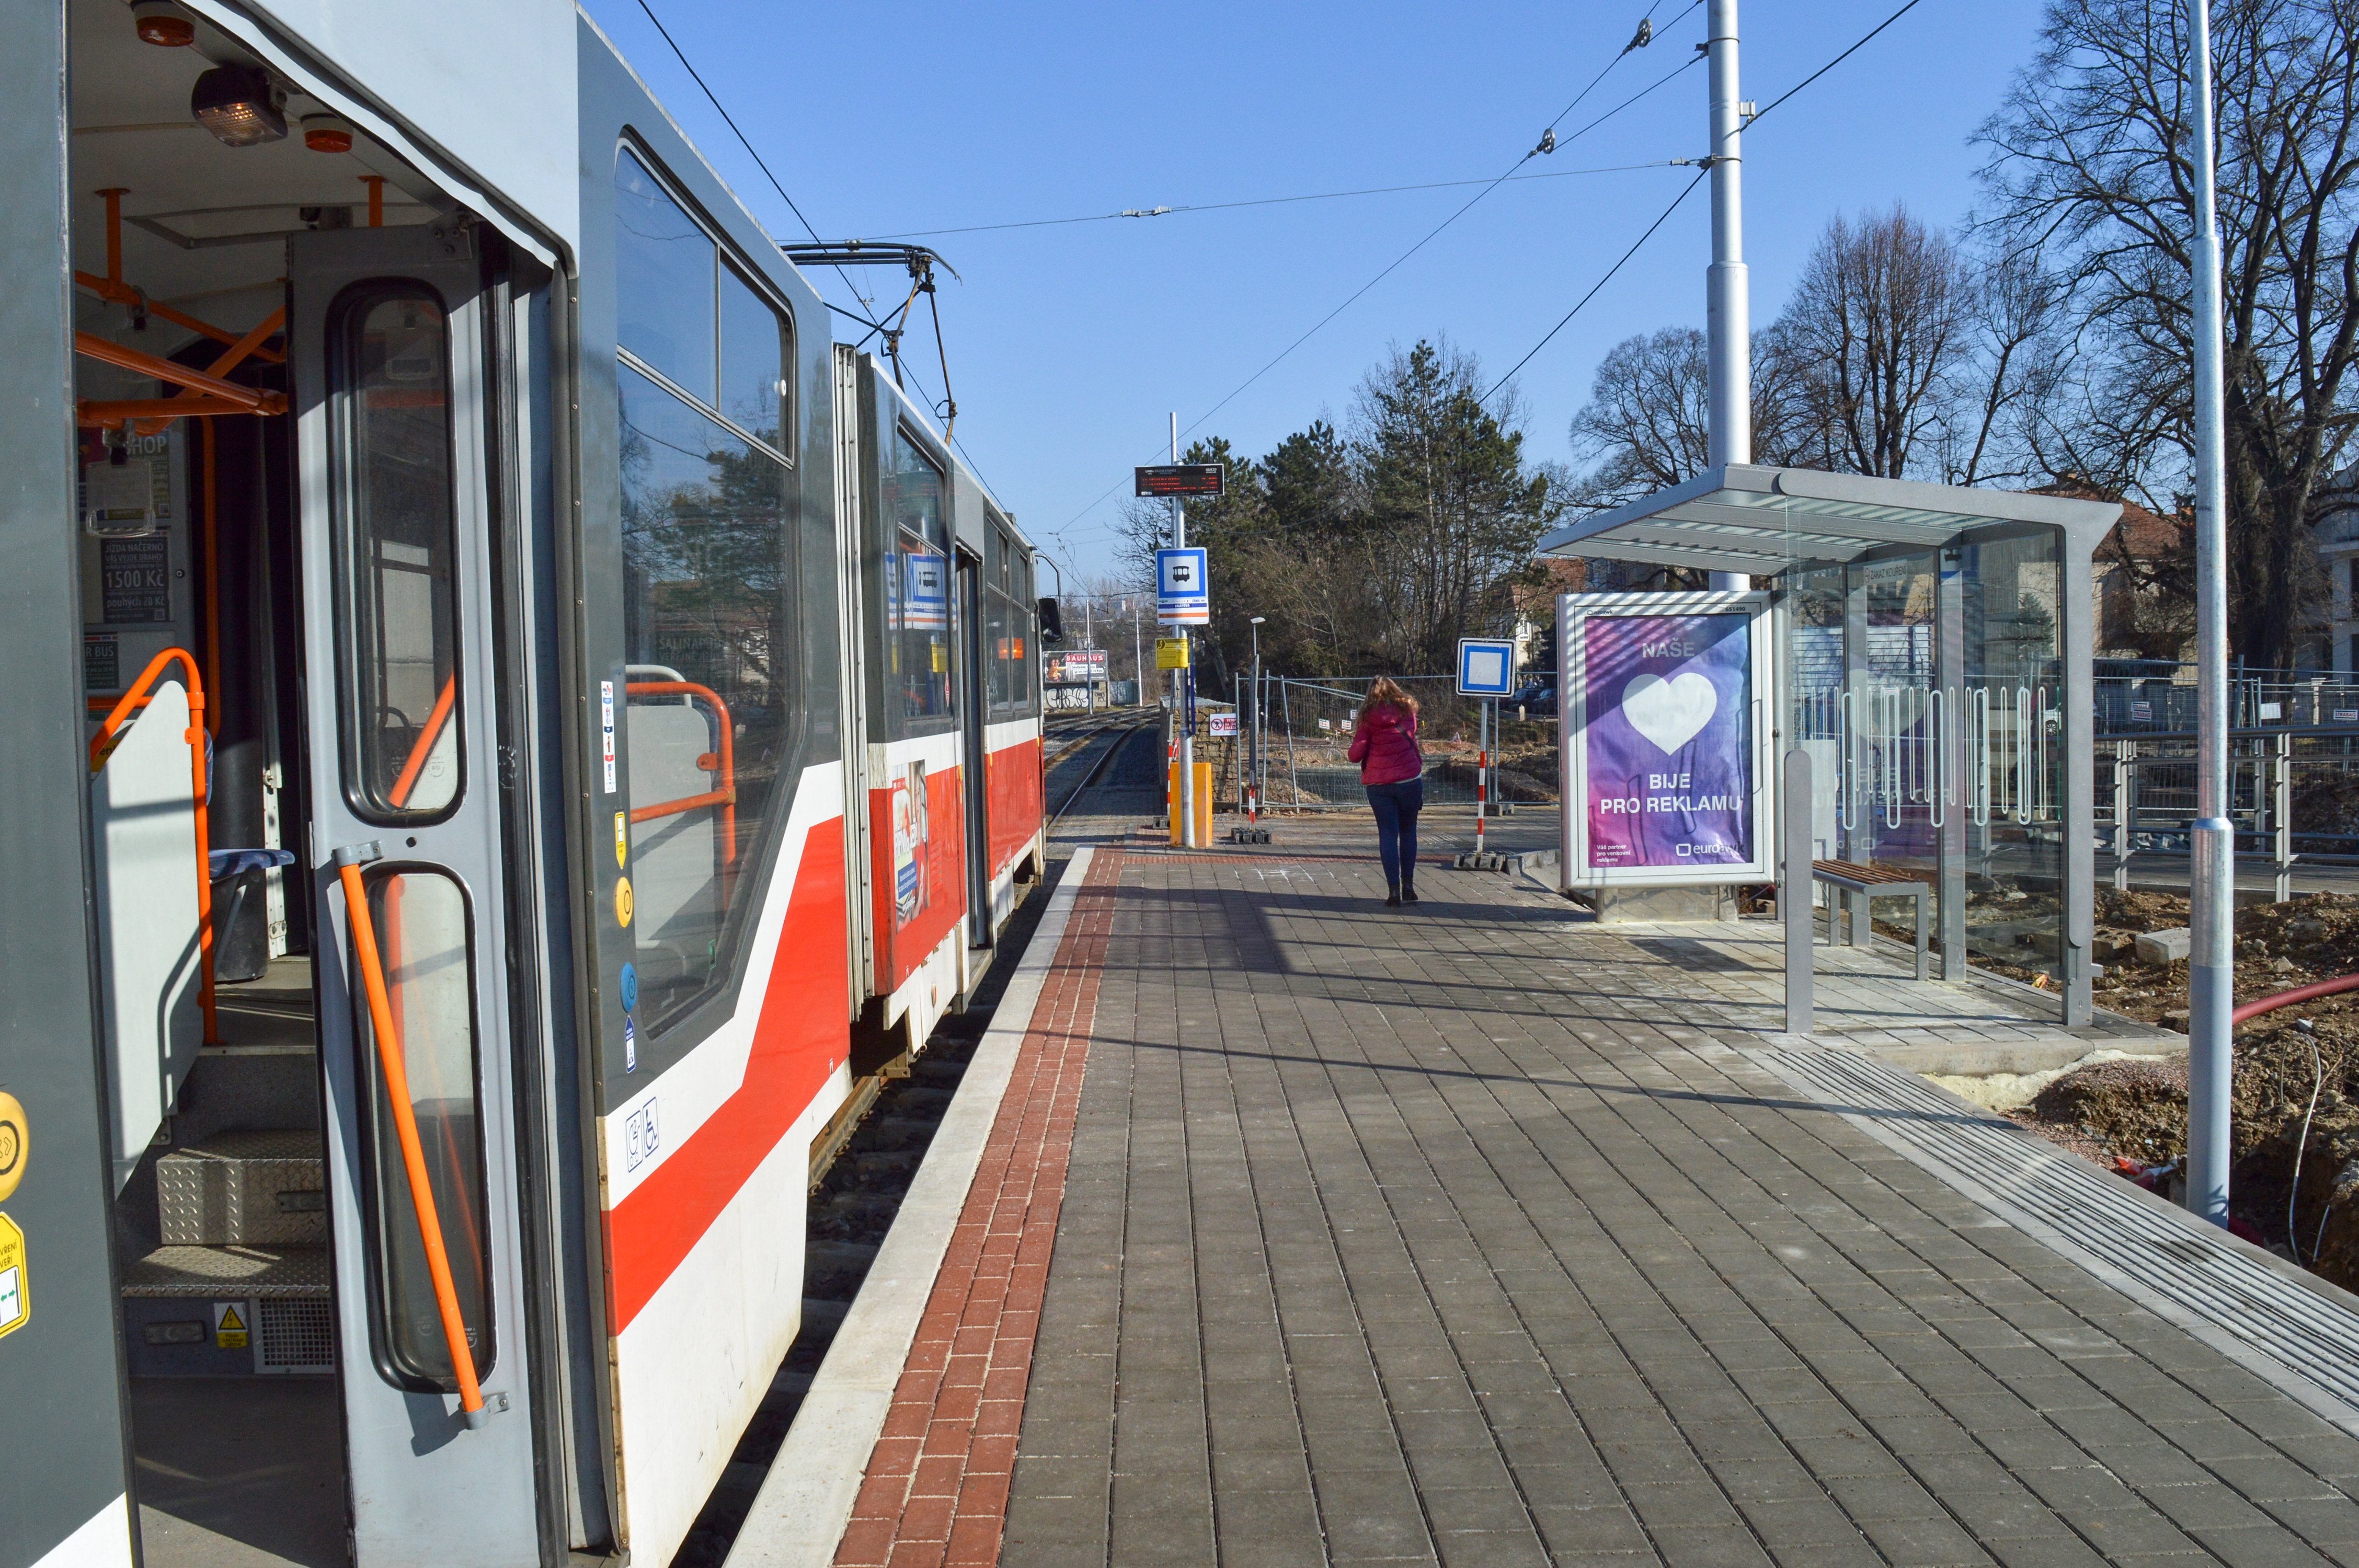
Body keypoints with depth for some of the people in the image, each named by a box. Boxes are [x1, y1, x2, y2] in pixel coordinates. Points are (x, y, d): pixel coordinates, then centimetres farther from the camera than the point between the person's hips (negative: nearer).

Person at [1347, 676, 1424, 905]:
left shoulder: (1369, 718, -3)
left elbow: (1356, 755, -5)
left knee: (1387, 834, 3)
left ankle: (1394, 889, -3)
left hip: (1378, 784, -1)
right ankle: (1408, 885, 14)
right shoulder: (1408, 712, 4)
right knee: (1408, 832, 14)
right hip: (1410, 779, 1)